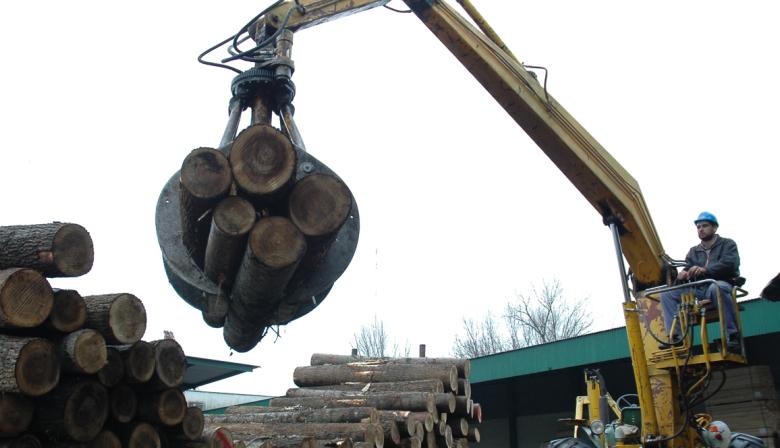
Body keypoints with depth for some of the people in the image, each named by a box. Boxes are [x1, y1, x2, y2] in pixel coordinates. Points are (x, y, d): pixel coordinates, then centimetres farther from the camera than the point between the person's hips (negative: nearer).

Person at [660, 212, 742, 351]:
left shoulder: (728, 244, 9)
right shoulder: (693, 251, 24)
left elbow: (730, 264, -13)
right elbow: (687, 268, 9)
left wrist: (705, 269, -31)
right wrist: (682, 274, -19)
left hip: (721, 285, -5)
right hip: (699, 290, 5)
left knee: (716, 287, -43)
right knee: (666, 293, -15)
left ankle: (733, 335, -34)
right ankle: (674, 337, -20)